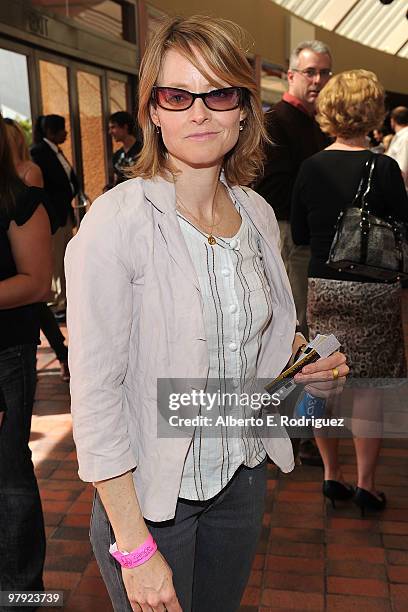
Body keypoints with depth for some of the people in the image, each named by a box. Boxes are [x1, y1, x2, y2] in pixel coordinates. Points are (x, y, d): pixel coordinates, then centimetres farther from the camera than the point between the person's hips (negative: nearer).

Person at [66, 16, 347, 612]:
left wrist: (302, 358, -7)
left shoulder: (257, 214, -1)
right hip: (148, 493, -5)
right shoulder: (116, 221, -21)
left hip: (243, 475, 6)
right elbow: (95, 391, -20)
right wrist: (135, 548, -19)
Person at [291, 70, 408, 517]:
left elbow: (299, 235, 5)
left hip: (323, 287, 3)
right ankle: (365, 483, 15)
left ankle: (331, 473, 25)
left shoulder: (311, 167, -2)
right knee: (368, 384, 7)